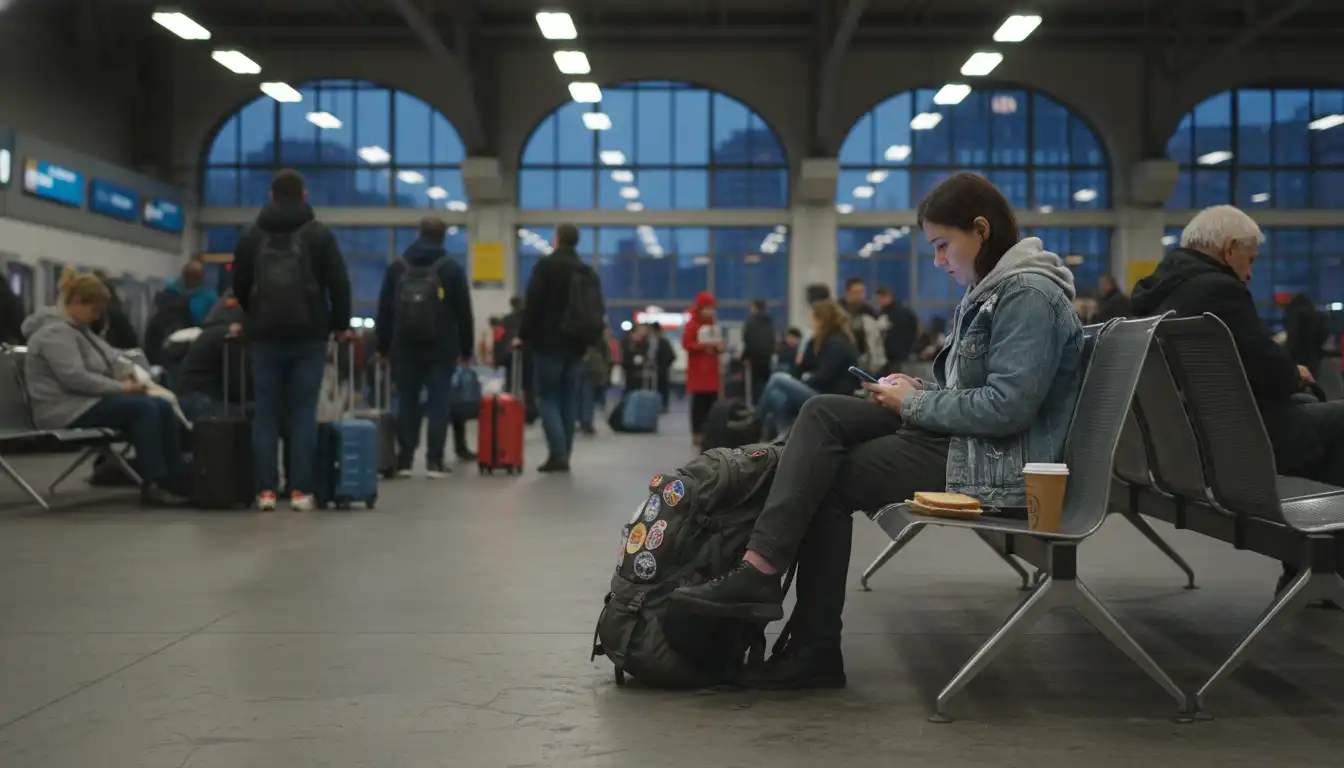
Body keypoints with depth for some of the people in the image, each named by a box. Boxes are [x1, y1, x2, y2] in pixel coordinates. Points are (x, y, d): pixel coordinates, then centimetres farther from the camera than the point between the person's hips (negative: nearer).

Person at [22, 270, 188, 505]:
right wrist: (122, 387, -21)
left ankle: (176, 479, -8)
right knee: (144, 408, -26)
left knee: (163, 407, -7)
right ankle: (153, 484, -24)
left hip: (87, 402, 10)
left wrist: (129, 375, -2)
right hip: (67, 411, -10)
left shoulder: (80, 329, 18)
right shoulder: (55, 332, -15)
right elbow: (75, 378, -25)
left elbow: (111, 356, 20)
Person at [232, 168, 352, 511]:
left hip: (265, 335, 2)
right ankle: (301, 490, -4)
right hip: (308, 335, -2)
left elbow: (239, 286, 16)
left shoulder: (251, 236, 11)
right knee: (303, 413, -1)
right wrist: (340, 323, 9)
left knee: (265, 413, 4)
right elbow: (339, 282, -2)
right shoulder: (319, 234, 1)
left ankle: (266, 490, -1)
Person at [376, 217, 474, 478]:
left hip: (405, 348, 2)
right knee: (439, 403, 0)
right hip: (441, 349, -2)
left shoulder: (397, 267, 9)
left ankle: (404, 461, 5)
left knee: (407, 403, 7)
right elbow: (464, 314, 1)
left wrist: (383, 346, 12)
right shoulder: (452, 269, 1)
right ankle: (434, 461, -4)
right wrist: (466, 349, 6)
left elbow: (384, 311, 9)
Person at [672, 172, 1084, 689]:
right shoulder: (990, 290, 16)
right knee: (823, 412, -6)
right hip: (962, 437, 10)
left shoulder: (1027, 294, -16)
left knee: (830, 479, -11)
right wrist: (916, 390, 2)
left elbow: (1007, 407, -24)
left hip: (997, 463, -10)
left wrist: (915, 403, -12)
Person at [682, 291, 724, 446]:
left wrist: (719, 347, 3)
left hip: (712, 370, 7)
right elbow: (686, 345, -17)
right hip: (698, 371, -7)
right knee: (699, 402, -7)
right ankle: (697, 433, -3)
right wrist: (705, 345, -22)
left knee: (712, 402, 5)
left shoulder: (713, 325, 15)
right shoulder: (692, 325, -8)